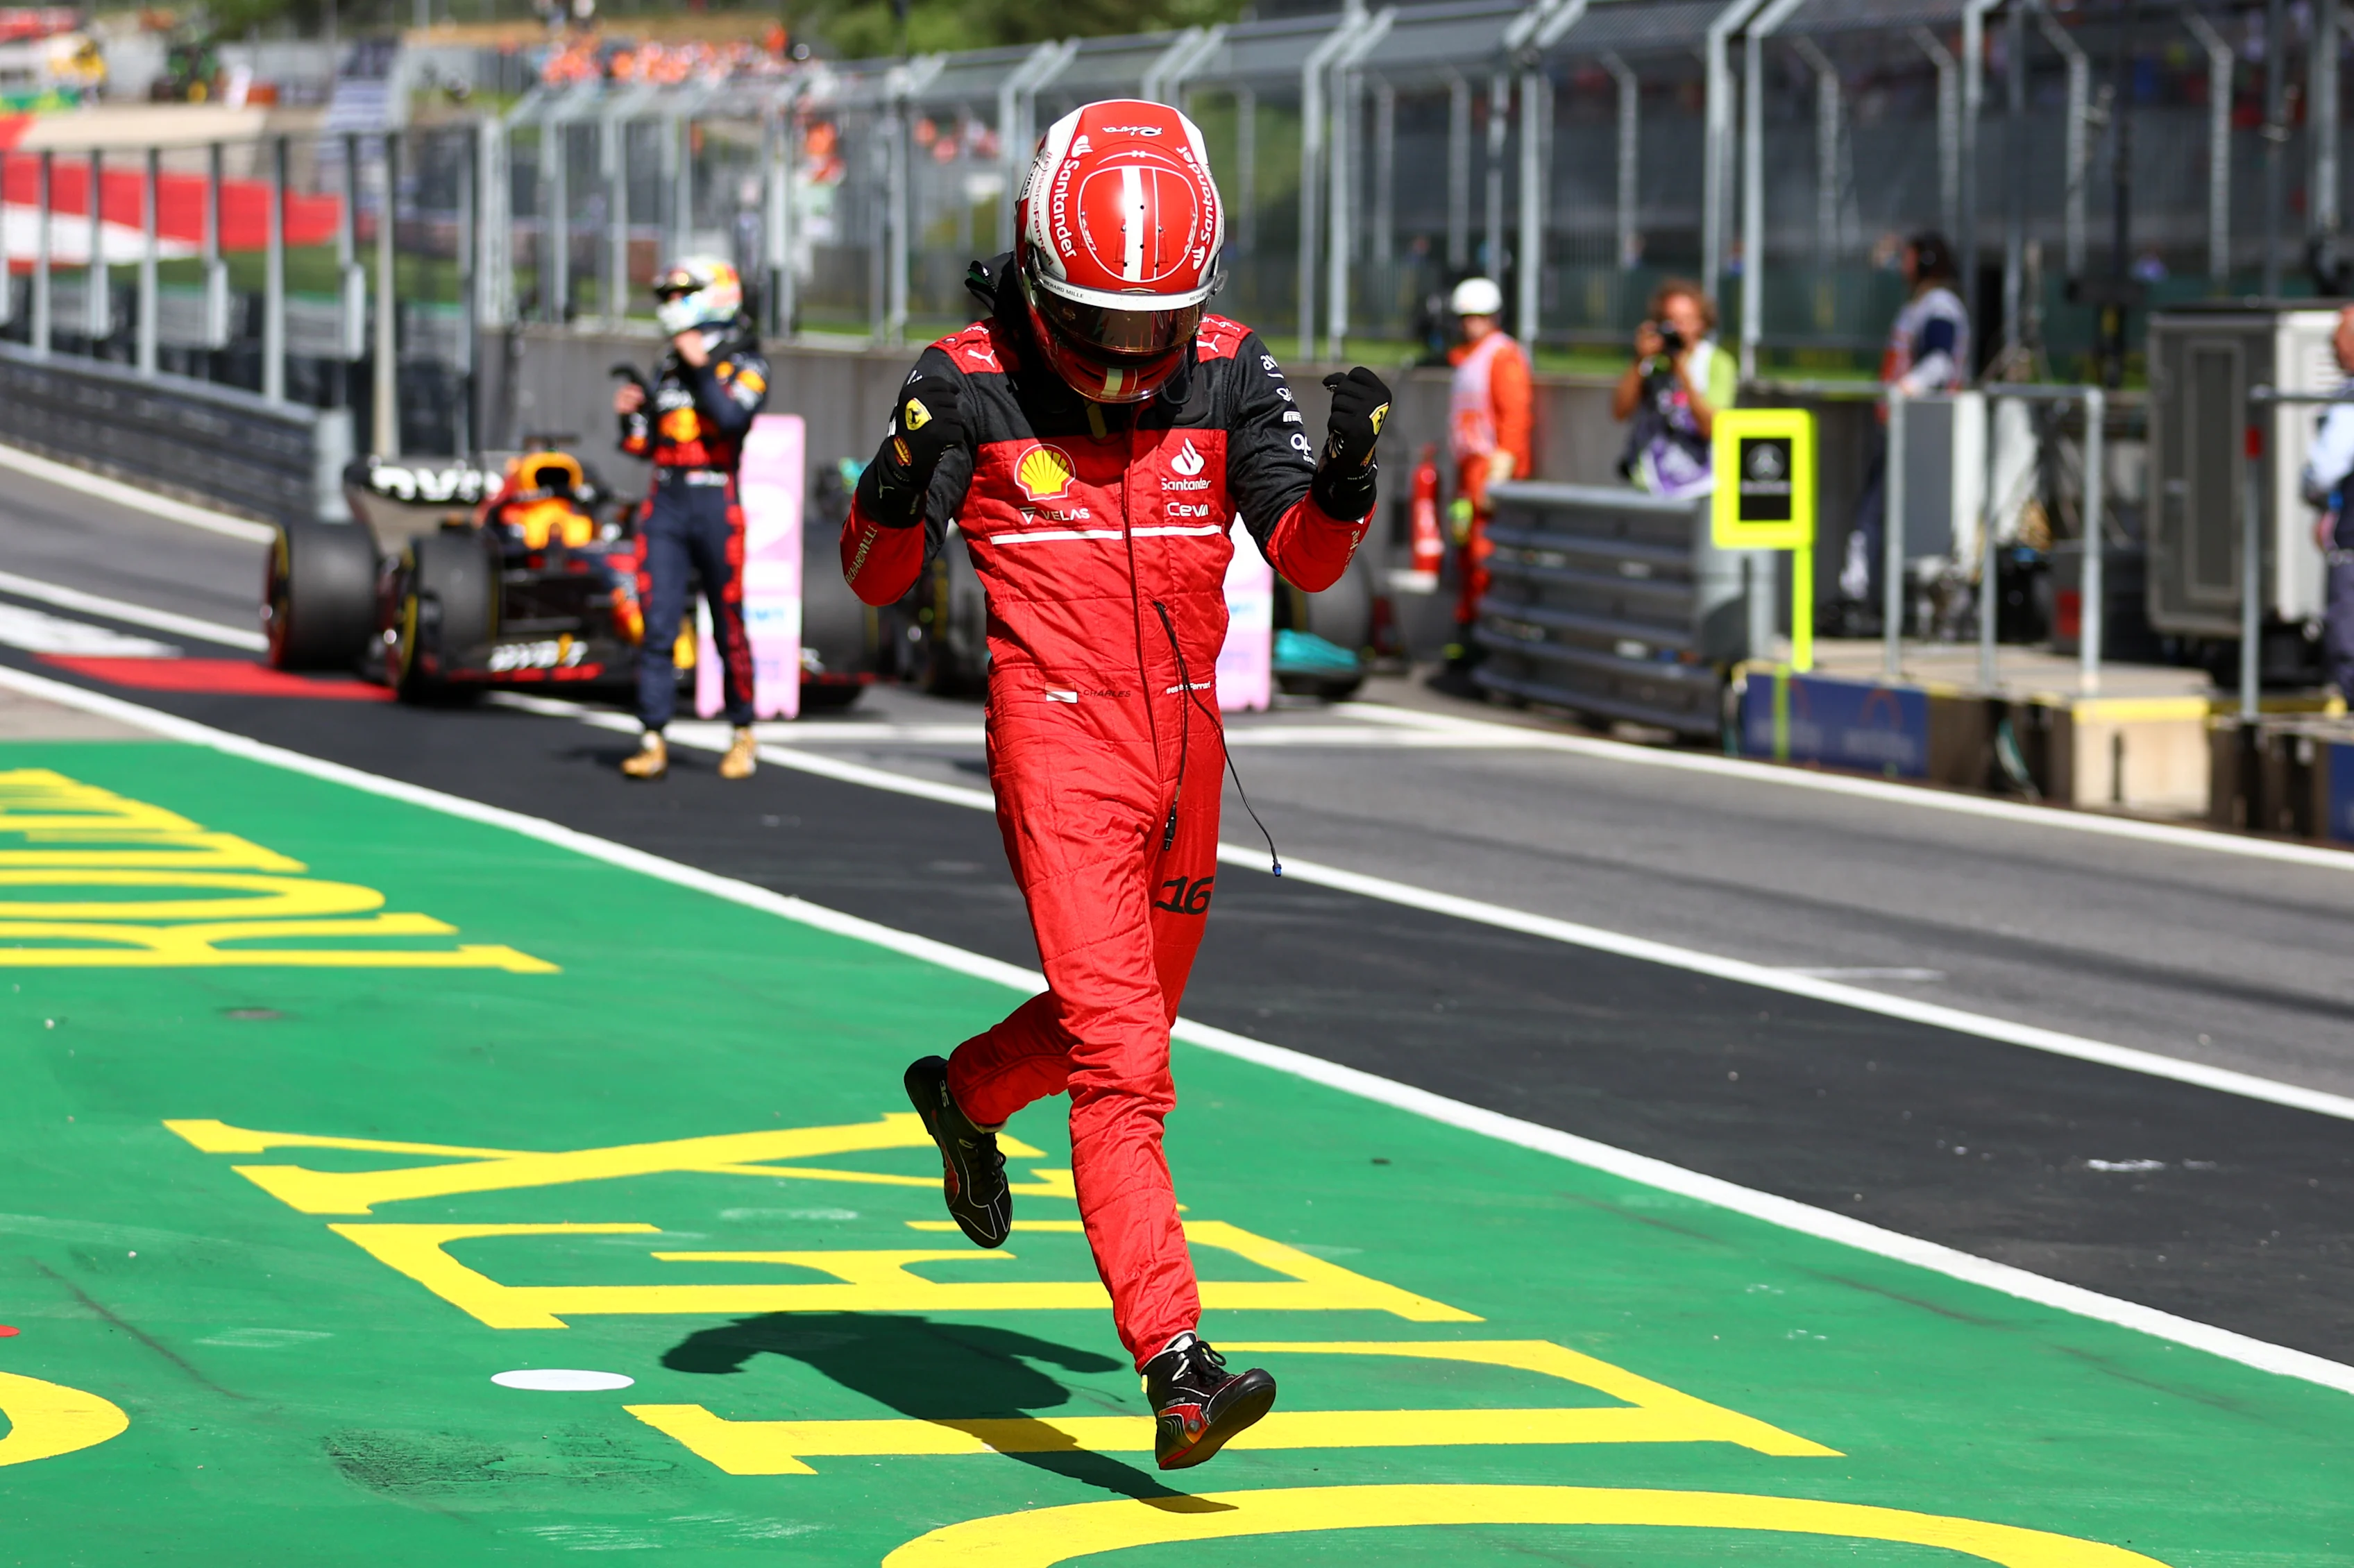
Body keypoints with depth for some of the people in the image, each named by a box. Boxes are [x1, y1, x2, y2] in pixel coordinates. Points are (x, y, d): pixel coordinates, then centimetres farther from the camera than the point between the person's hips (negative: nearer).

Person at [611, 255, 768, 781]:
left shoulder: (745, 366, 1)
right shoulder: (669, 367, 16)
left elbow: (732, 417, -19)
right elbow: (644, 446, 20)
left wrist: (701, 369, -14)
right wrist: (630, 415, 1)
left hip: (715, 503, -4)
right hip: (665, 503, 4)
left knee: (729, 627, 3)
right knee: (657, 625, -4)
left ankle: (742, 734, 18)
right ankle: (653, 742, -6)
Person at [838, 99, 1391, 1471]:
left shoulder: (1226, 371, 0)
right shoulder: (974, 381, -9)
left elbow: (1306, 560, -2)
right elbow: (878, 578, -4)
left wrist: (1344, 472, -22)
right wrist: (907, 468, -24)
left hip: (1184, 739, 5)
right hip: (1057, 740, -5)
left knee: (1135, 1018, 22)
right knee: (1119, 1058, -15)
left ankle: (965, 1093, 54)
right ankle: (1179, 1369, -23)